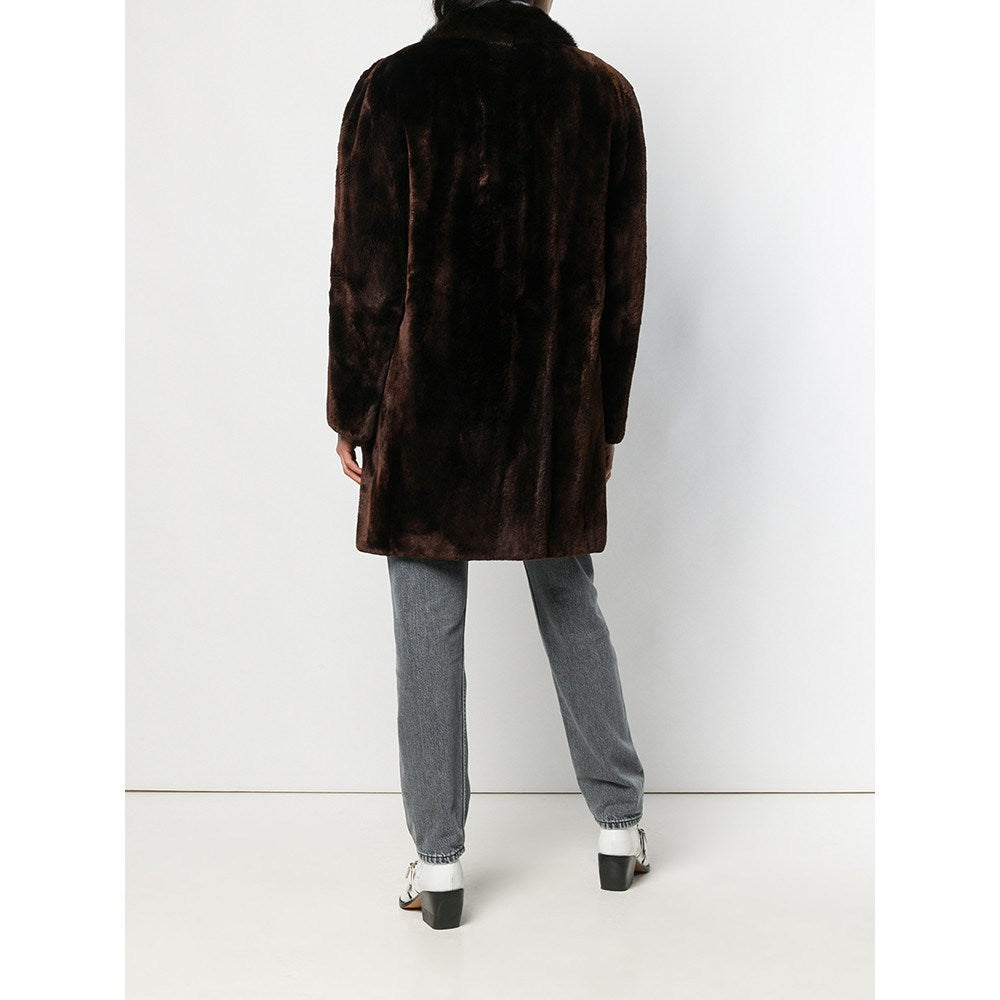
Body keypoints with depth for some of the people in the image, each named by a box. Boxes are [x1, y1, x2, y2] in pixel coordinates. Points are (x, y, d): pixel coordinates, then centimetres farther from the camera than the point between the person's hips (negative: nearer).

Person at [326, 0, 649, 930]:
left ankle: (438, 864, 16)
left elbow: (363, 277, -7)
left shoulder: (392, 89, -7)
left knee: (429, 628, 7)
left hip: (425, 414, -2)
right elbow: (622, 279, 3)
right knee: (572, 610, 17)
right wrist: (604, 419, 12)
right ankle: (619, 828, 29)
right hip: (559, 414, 3)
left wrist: (353, 415, 3)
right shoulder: (603, 93, 0)